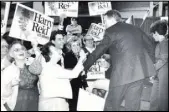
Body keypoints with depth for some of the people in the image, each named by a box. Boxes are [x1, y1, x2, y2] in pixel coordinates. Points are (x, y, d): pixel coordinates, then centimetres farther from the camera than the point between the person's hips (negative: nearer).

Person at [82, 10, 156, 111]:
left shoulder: (112, 31, 0)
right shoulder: (135, 29, 17)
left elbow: (98, 51, 1)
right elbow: (149, 47, 20)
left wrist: (84, 67, 11)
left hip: (123, 72, -6)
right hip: (140, 70, 6)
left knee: (112, 105, 6)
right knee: (133, 105, 12)